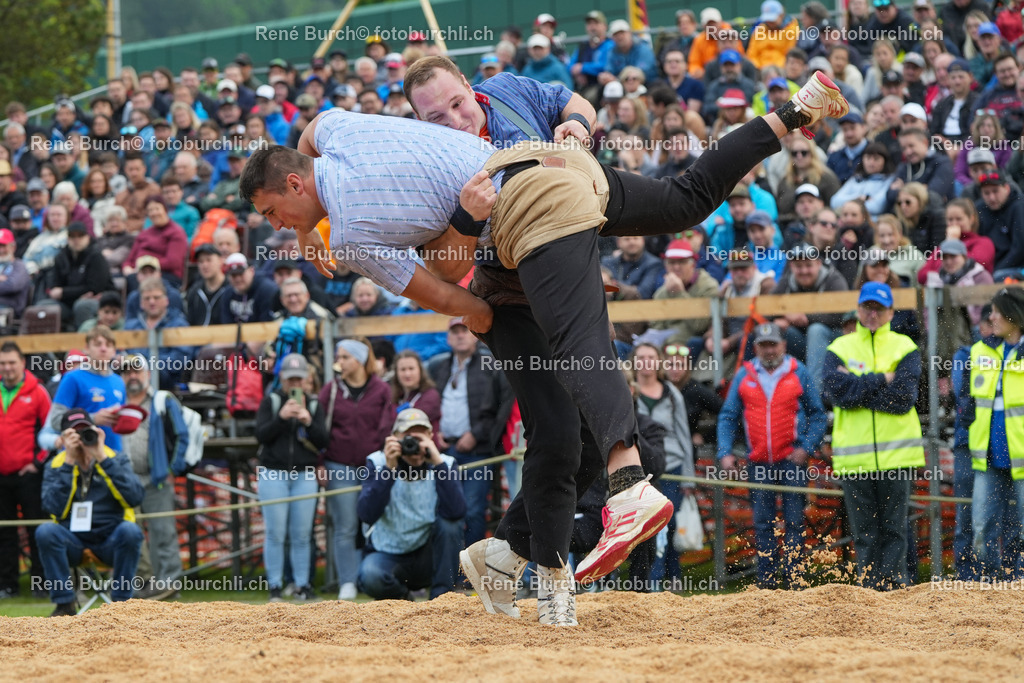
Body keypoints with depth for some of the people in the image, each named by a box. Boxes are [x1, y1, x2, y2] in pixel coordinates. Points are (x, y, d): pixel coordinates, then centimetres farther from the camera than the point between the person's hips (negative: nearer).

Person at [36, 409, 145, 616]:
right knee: (45, 531, -30)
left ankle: (121, 601, -19)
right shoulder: (56, 466, 4)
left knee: (130, 530, -32)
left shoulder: (116, 460, 5)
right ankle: (64, 604, -19)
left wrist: (103, 459, -16)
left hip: (111, 540, 0)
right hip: (72, 543, 0)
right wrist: (69, 463, -16)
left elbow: (135, 497, -14)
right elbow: (55, 508, -14)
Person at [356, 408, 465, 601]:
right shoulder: (378, 463, -7)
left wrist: (437, 462, -31)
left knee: (448, 521, -27)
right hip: (387, 554, -1)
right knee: (370, 576, -34)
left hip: (428, 559, 1)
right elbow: (367, 515, -23)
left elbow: (456, 512, -26)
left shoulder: (445, 464, -5)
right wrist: (389, 468, -30)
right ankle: (399, 596, 4)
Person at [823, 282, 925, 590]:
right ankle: (869, 589, 5)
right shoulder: (839, 349, 10)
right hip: (854, 456, 1)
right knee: (864, 532, 2)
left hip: (896, 456, -1)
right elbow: (836, 391, -8)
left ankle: (893, 586, -1)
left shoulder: (905, 348, 6)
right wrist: (882, 380, -9)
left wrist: (857, 388, -8)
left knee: (894, 529, -2)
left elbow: (903, 398, -9)